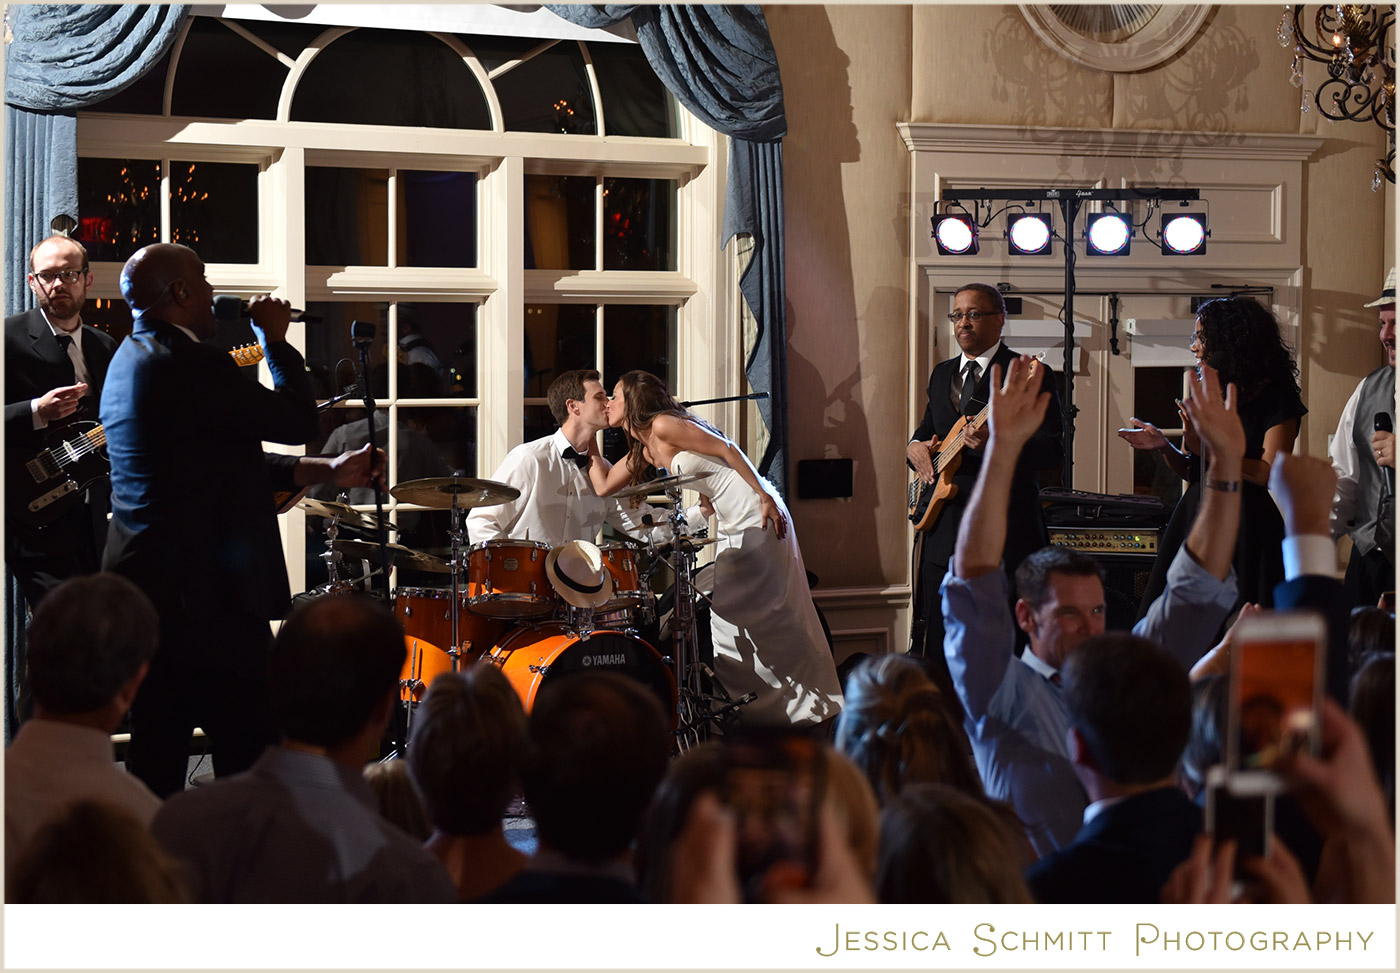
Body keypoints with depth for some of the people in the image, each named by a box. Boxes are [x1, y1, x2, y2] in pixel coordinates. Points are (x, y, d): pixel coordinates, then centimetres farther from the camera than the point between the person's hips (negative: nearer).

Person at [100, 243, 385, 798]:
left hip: (142, 586, 10)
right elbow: (298, 421, -12)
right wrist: (275, 340, 2)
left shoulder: (131, 361, 16)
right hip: (203, 596, -10)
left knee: (157, 759, 11)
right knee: (252, 754, -4)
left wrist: (328, 471, 18)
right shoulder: (190, 365, -16)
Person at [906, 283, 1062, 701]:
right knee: (937, 647, 6)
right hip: (943, 524, 6)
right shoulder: (942, 374, 18)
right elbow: (925, 433, 28)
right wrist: (915, 448, 3)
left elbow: (1053, 451, -12)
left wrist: (996, 443, -29)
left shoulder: (1030, 374, -3)